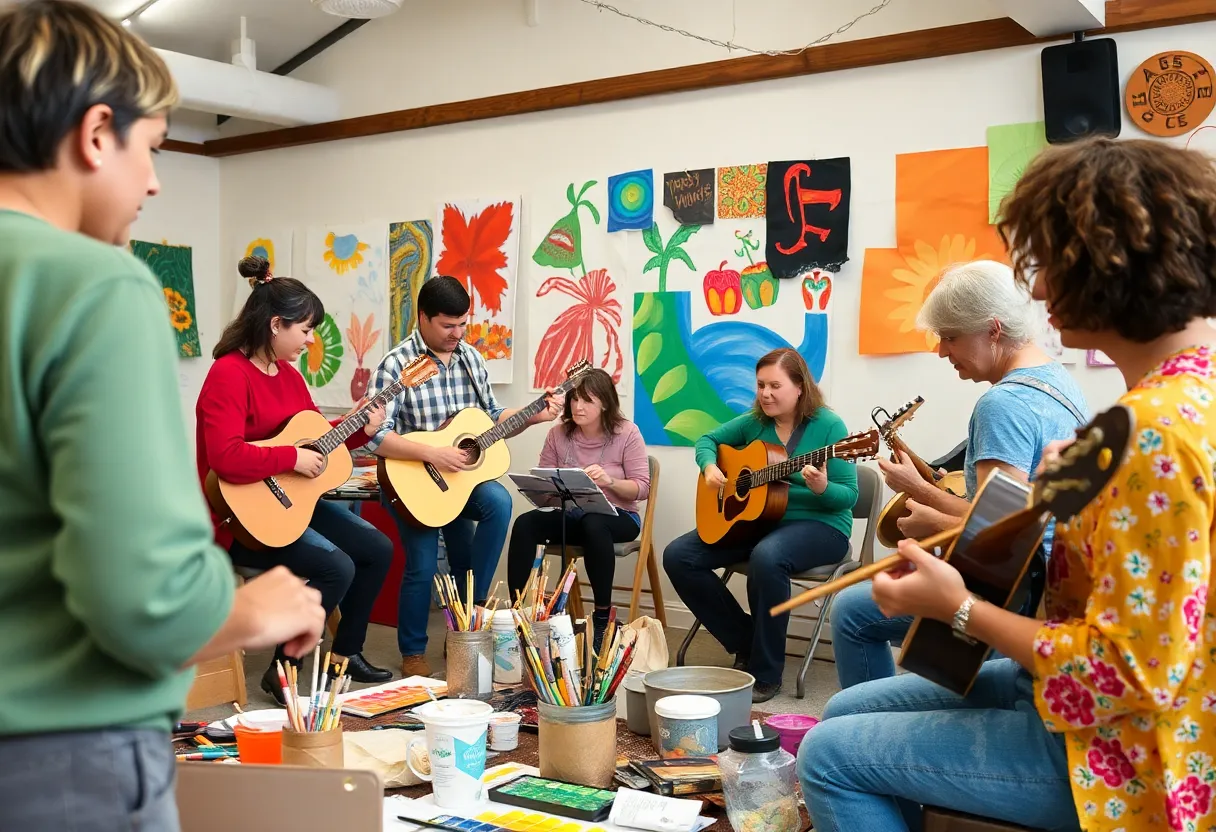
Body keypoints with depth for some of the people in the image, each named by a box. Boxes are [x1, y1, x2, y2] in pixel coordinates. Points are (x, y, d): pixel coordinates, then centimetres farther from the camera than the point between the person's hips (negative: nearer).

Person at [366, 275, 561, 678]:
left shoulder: (471, 358, 7)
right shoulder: (397, 365, -12)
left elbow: (490, 418, 16)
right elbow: (375, 436, -21)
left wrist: (535, 416, 2)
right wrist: (433, 454, -27)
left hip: (461, 474, 5)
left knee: (498, 502, -24)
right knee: (422, 566, -9)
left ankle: (470, 613, -7)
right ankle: (413, 652, 18)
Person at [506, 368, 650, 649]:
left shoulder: (626, 433, -7)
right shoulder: (558, 434, 2)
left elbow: (642, 488, -10)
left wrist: (609, 482, -28)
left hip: (617, 516, -3)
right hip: (570, 515, 4)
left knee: (593, 524, -39)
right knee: (525, 523, -25)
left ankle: (603, 618, -27)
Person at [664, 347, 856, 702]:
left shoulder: (828, 426, -11)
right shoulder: (755, 421, 4)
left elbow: (849, 495, -12)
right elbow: (708, 439, 16)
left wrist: (822, 488, -34)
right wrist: (709, 467, -6)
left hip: (818, 525, -6)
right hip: (753, 519, 7)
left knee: (767, 557, -40)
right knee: (678, 556, -9)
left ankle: (765, 674, -22)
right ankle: (745, 644, 2)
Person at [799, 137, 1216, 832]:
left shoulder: (1156, 428, -28)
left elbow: (1129, 674, -27)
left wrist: (958, 608, -18)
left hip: (1116, 751, -10)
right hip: (1097, 692, 10)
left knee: (831, 755, -5)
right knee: (848, 713, 15)